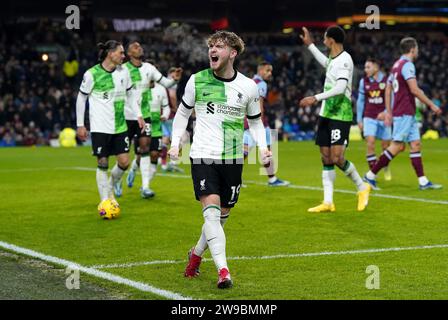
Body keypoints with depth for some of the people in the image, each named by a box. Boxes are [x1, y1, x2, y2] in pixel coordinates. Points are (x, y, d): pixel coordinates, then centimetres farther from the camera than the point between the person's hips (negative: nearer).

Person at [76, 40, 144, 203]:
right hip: (100, 127, -5)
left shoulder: (123, 71, 4)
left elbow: (129, 94, 18)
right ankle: (105, 201, 8)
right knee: (103, 164, -2)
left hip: (120, 126, 5)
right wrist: (80, 125, -2)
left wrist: (139, 115, 11)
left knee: (124, 162, -1)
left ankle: (110, 187, 25)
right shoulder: (92, 74, -10)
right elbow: (81, 98, -2)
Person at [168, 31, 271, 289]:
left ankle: (197, 253, 36)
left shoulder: (249, 87, 1)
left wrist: (263, 147, -1)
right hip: (203, 155, -2)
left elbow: (255, 120, 15)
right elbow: (183, 112, 13)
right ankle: (223, 271, -21)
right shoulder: (197, 81, -1)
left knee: (223, 214, 10)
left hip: (233, 159, 2)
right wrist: (175, 143, 3)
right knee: (211, 209, -17)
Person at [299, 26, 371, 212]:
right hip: (326, 114, 9)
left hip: (340, 116, -9)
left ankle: (362, 188, 8)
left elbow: (340, 88, -27)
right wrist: (309, 45, 42)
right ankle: (328, 202, 6)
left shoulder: (344, 60, -16)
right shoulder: (333, 59, 12)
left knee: (337, 158, -14)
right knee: (326, 159, 5)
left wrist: (315, 98, -29)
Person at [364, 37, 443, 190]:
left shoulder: (397, 65, 16)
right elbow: (414, 90, -21)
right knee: (397, 146, -9)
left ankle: (423, 181, 4)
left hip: (408, 114, 10)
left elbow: (388, 90, 19)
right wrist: (431, 105, -13)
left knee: (416, 145, 6)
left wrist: (389, 112, 20)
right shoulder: (407, 65, -13)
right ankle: (371, 175, -6)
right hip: (404, 113, -10)